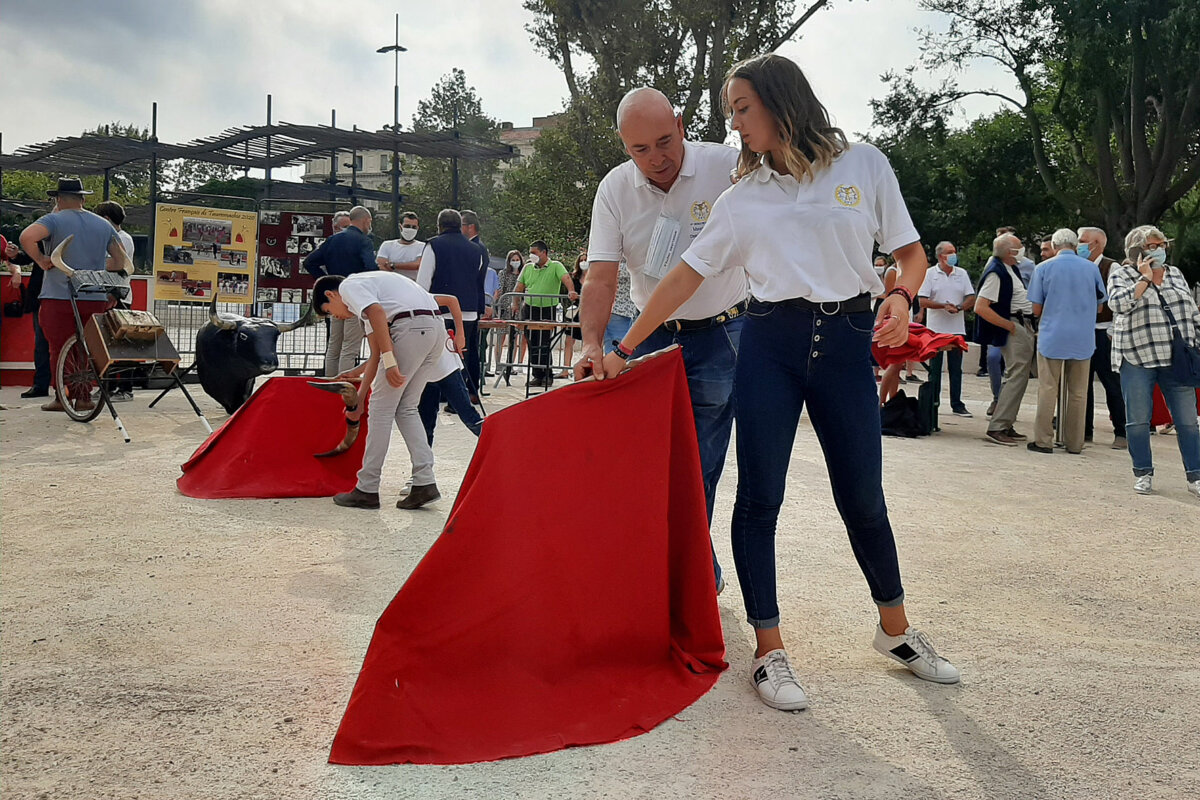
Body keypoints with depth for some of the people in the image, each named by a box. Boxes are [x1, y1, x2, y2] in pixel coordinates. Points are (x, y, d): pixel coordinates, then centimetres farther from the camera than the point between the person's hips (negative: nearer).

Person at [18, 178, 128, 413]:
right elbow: (120, 258, 15)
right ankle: (84, 397, 12)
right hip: (95, 299, 4)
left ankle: (61, 398, 5)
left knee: (59, 349, 3)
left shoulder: (54, 220, -4)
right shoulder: (103, 225, 11)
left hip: (59, 297, -4)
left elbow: (26, 237, -22)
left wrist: (41, 261, -9)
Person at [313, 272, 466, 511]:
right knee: (406, 408, 16)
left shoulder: (349, 285, 9)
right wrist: (359, 399, 38)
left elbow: (377, 312, -14)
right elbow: (375, 357, 35)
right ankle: (425, 483, 8)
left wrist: (389, 360, -20)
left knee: (382, 408, 2)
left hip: (412, 328, -9)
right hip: (437, 329, 9)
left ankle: (367, 490, 10)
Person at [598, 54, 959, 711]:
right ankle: (769, 651, 9)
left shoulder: (863, 165, 5)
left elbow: (911, 250, 9)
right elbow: (686, 276, 7)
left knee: (862, 498, 5)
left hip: (846, 341, -1)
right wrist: (623, 349, 4)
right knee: (758, 497, -3)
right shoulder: (743, 197, 9)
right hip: (770, 342, 1)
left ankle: (896, 630, 28)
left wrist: (900, 298, -14)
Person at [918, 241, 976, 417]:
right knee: (934, 368, 3)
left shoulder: (962, 273, 10)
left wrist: (959, 307, -13)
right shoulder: (929, 273, 0)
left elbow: (971, 298, 6)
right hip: (935, 328, -3)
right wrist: (944, 306, -18)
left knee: (956, 368, 6)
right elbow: (923, 302, -7)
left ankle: (957, 404, 10)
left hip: (957, 329, 3)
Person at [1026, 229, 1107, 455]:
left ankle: (1044, 440, 1)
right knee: (1078, 392, 8)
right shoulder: (1091, 268, 4)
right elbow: (1099, 306, 12)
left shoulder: (1044, 268, -2)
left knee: (1048, 390, 2)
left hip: (1052, 336, -2)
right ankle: (1074, 442, 13)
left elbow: (1036, 310, -1)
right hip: (1083, 339, 2)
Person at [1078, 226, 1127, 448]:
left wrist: (1113, 333, -14)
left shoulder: (1111, 268, -6)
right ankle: (1085, 430, 17)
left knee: (1112, 384, -3)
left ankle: (1121, 433, 5)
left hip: (1103, 333, -6)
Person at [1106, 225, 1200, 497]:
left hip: (1176, 360, 3)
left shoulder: (1175, 274, 15)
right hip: (1137, 360, -3)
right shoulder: (1121, 274, 1)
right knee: (1138, 421, 3)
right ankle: (1143, 473, 17)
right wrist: (1144, 278, -14)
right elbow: (1118, 303, -19)